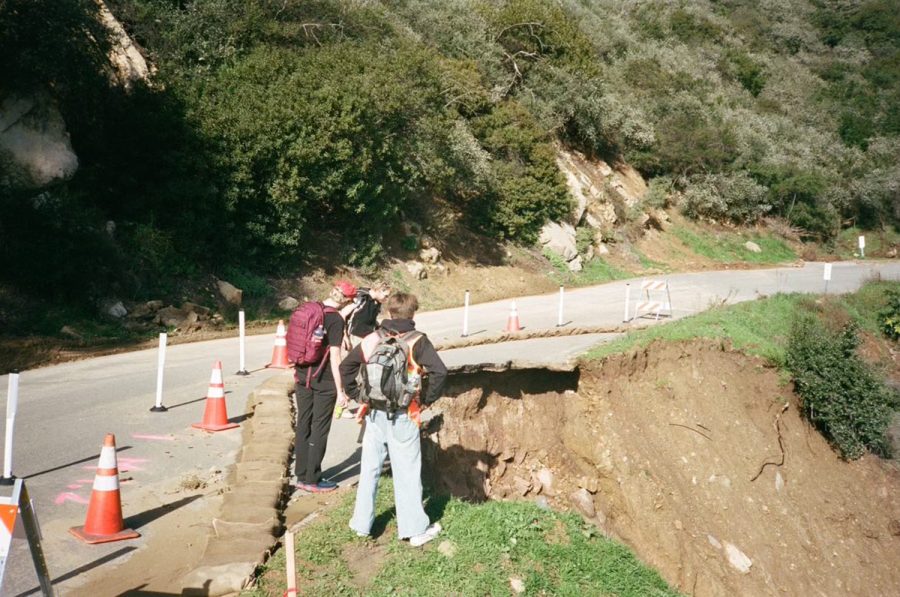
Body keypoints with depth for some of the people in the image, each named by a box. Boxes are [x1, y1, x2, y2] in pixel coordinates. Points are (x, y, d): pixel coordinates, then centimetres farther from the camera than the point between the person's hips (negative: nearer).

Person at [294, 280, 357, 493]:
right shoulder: (336, 320, -16)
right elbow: (335, 357, -18)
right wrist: (340, 391, -15)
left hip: (303, 376, 7)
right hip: (323, 380, -7)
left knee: (303, 425, 13)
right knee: (319, 429, 3)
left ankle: (301, 475, 22)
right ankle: (313, 480, 10)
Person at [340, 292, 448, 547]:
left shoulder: (372, 339, 4)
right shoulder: (417, 341, -9)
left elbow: (346, 367, 8)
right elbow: (439, 372, -20)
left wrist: (359, 394, 12)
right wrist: (427, 400, -8)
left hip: (374, 414, 4)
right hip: (403, 416, -3)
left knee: (369, 468, 15)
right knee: (407, 472, 4)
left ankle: (362, 523, 24)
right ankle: (415, 529, 11)